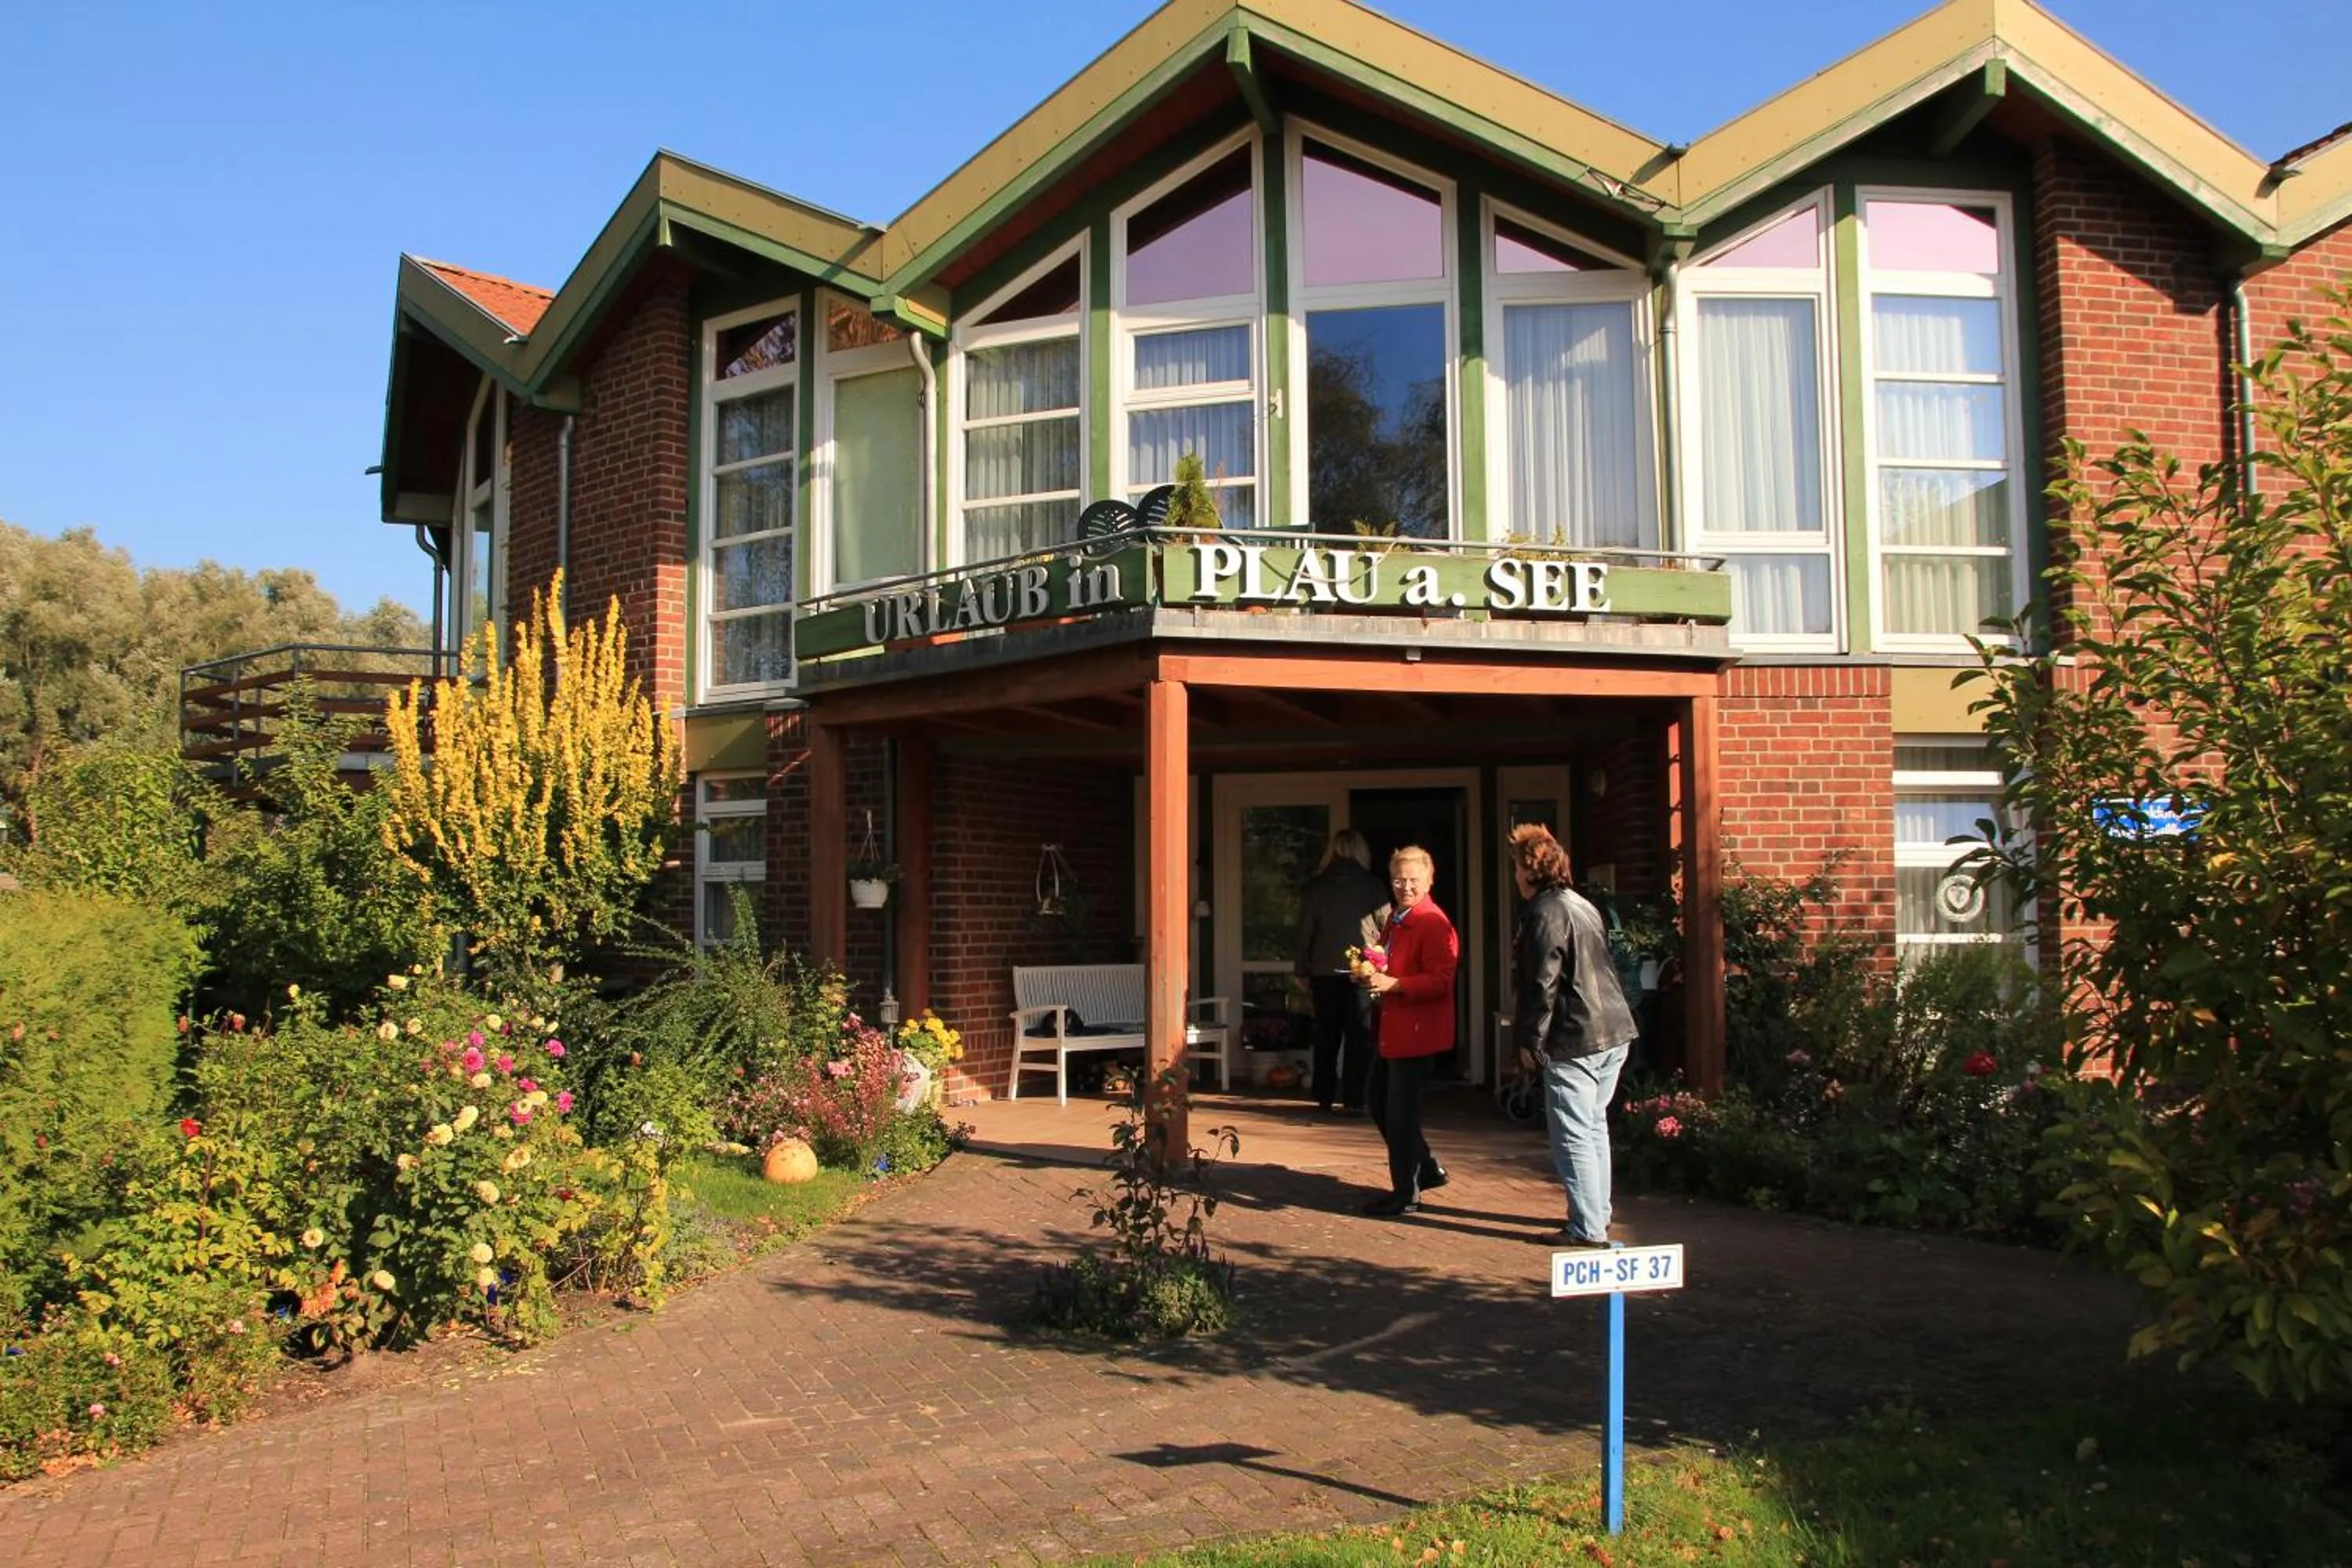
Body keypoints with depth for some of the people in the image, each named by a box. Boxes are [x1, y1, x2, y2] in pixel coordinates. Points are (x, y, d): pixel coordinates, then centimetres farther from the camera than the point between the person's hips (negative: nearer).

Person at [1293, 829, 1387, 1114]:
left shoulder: (1315, 887, 4)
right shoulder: (1373, 886, -1)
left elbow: (1304, 933, 5)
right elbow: (1385, 930, -3)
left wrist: (1303, 973, 11)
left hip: (1324, 972, 2)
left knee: (1326, 1036, 11)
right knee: (1359, 1036, 2)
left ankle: (1324, 1097, 15)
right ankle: (1353, 1100, -3)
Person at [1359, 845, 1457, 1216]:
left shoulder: (1434, 924, -16)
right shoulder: (1394, 920, 15)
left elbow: (1440, 981, -22)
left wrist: (1393, 984, -30)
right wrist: (1372, 974, 7)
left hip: (1417, 1032, -10)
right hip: (1393, 1030, 10)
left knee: (1401, 1114, -3)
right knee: (1381, 1104, 17)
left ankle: (1406, 1193, 11)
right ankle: (1427, 1168, 32)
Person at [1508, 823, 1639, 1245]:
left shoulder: (1545, 913, -13)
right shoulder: (1582, 905, 16)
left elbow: (1543, 984, -16)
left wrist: (1531, 1041, -10)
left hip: (1575, 1040, -10)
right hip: (1614, 1033, 10)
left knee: (1573, 1136, -3)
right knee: (1594, 1127, 19)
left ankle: (1587, 1229, -1)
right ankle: (1598, 1215, 27)